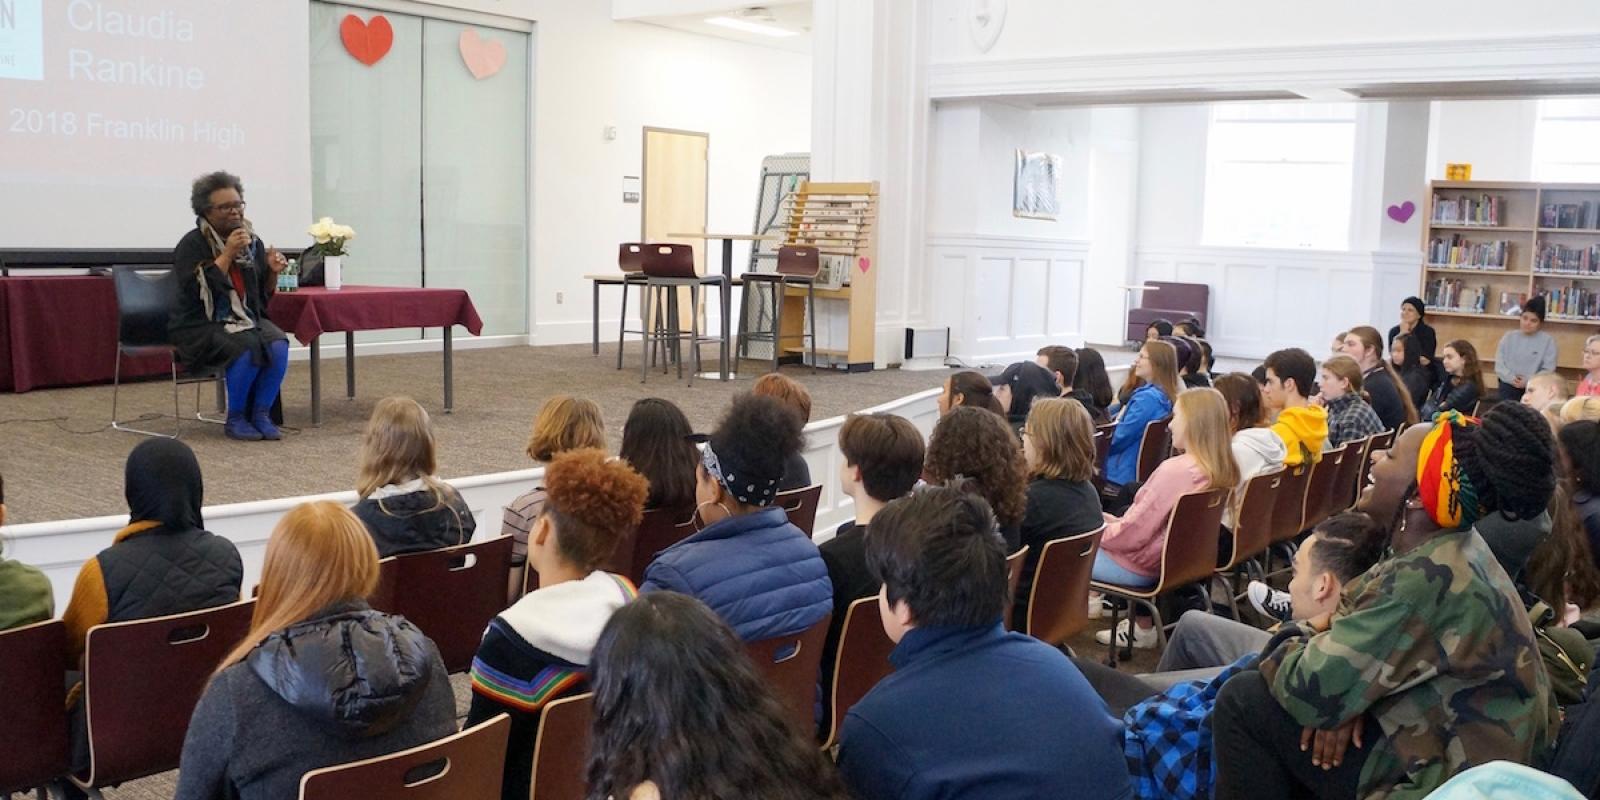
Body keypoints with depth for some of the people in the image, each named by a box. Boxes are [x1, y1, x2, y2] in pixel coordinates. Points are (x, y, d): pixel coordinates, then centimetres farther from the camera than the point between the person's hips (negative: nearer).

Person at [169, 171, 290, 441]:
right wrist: (227, 254, -22)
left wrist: (272, 273, -8)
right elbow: (197, 290, -22)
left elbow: (264, 295, 13)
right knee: (248, 347, -33)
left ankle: (261, 414, -13)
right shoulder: (192, 245, -7)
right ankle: (235, 419, -15)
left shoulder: (252, 241, 9)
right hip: (200, 325, -5)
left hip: (245, 319, 5)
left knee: (279, 345, -26)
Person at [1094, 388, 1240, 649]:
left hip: (1142, 568, -8)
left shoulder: (1175, 470, -29)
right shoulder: (1222, 470, -3)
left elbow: (1133, 534, -23)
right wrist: (1115, 522, 11)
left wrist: (1095, 531, -6)